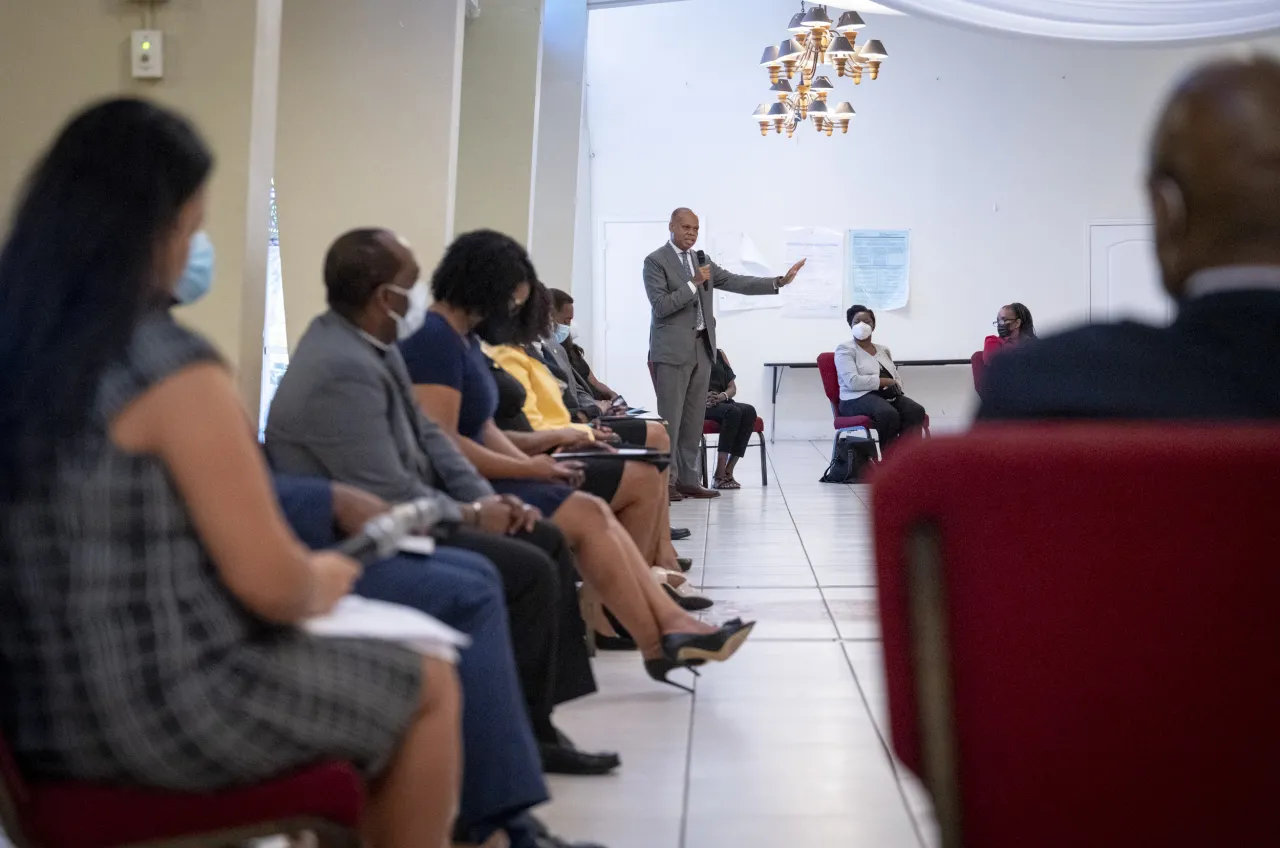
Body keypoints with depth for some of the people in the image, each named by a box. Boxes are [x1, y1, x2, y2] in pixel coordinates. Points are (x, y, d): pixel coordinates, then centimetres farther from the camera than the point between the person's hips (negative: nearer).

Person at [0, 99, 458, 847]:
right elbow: (271, 583, -21)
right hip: (168, 715, -8)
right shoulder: (171, 369, -21)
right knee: (429, 687, 16)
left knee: (365, 675, 30)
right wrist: (320, 585, 2)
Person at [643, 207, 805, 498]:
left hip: (701, 347, 7)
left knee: (694, 418, 8)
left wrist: (779, 281, 3)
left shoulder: (701, 260, 15)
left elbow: (736, 282, 10)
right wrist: (694, 283, -20)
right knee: (670, 417, -7)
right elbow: (660, 306, -15)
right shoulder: (655, 261, -6)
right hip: (672, 349, -7)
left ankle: (688, 480, 12)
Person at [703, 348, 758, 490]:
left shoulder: (719, 353, 20)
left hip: (721, 402, 5)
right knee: (732, 412, -34)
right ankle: (720, 474, -36)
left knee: (749, 411, -27)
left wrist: (722, 396, -10)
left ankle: (728, 471, -30)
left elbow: (733, 388, 14)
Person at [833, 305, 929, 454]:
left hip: (890, 396, 6)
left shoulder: (883, 350, 24)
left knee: (916, 411, -26)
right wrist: (884, 381, -10)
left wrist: (896, 386, -4)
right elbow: (853, 382, -13)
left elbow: (897, 379, 22)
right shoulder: (845, 349, 2)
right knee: (889, 414, -38)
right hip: (858, 398, -6)